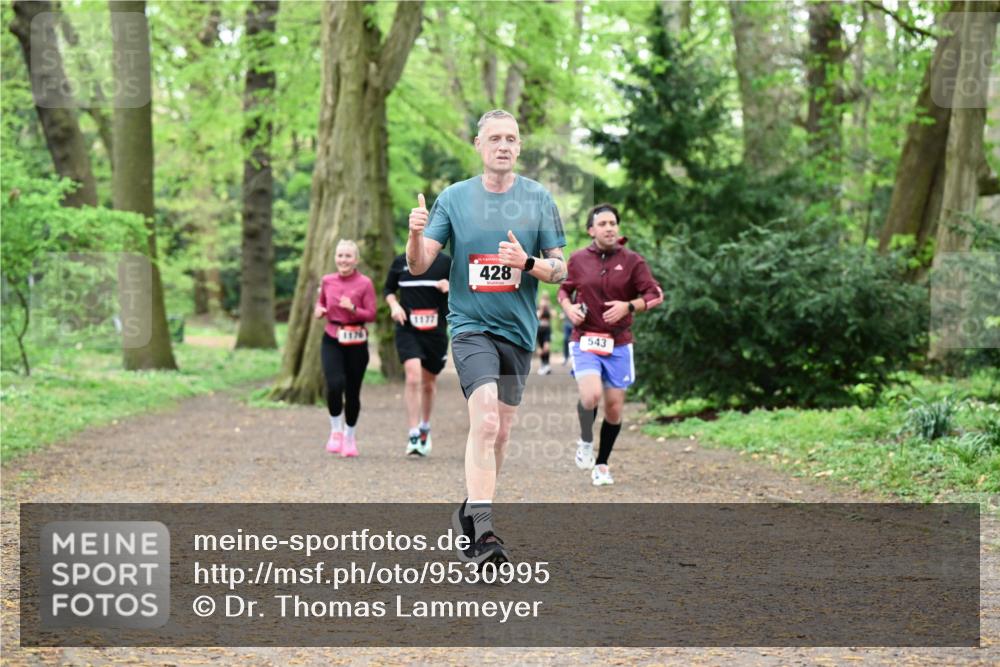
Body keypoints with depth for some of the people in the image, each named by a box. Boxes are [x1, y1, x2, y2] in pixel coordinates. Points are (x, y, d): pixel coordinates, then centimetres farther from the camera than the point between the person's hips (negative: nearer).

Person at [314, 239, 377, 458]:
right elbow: (321, 302, 20)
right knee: (335, 384, -20)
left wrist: (353, 309, -23)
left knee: (353, 391, 5)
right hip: (332, 341, 1)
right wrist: (319, 310, -3)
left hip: (356, 343, -1)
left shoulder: (365, 283, -5)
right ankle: (336, 430, 0)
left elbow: (371, 315, -6)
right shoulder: (328, 281, 4)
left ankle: (350, 436, 26)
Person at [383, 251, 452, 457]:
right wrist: (394, 305, -4)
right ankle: (413, 435, -17)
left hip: (436, 331, 1)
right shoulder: (401, 262, 5)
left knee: (429, 383, 14)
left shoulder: (446, 262, 2)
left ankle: (425, 428, 38)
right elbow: (388, 289, 15)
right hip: (408, 330, -1)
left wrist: (450, 287, -15)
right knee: (413, 377, -19)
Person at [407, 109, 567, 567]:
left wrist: (526, 262, -17)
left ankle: (470, 515, 29)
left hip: (518, 329, 3)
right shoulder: (454, 198, 0)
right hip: (470, 326, -3)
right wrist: (416, 235, -23)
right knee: (485, 419, -22)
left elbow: (560, 269, 3)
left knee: (500, 432, 10)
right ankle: (481, 528, -28)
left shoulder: (539, 199, 3)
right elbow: (418, 266, -2)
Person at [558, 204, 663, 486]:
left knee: (614, 407, 3)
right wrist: (568, 307, -3)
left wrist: (628, 306, -17)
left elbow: (655, 295, -1)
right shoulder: (578, 260, 2)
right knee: (590, 396, -23)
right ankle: (586, 442, 8)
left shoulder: (632, 261, -1)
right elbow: (564, 290, 18)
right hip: (585, 341, -1)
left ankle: (602, 464, 24)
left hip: (618, 344, 1)